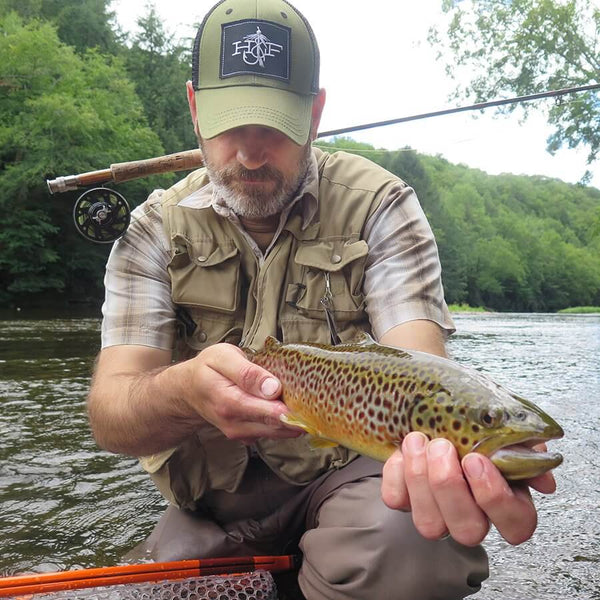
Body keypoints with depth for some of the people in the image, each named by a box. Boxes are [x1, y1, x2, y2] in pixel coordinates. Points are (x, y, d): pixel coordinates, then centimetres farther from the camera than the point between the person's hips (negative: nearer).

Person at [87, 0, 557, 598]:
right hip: (210, 503, 3)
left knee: (409, 538, -33)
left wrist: (453, 451, -45)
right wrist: (182, 393, -37)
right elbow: (110, 414, -12)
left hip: (349, 471, -2)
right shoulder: (157, 227, -3)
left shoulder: (378, 205, -9)